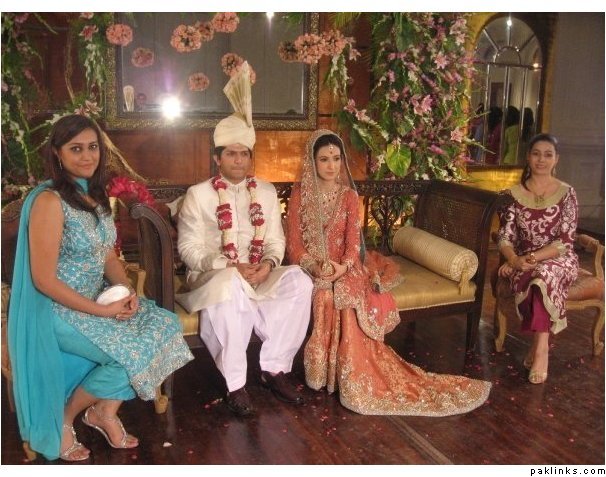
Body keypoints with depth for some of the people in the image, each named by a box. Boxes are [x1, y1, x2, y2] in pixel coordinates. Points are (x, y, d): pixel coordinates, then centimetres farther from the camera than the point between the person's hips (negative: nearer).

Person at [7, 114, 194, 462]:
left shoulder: (96, 195, 7)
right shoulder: (49, 201, -19)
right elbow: (44, 280, -21)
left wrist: (127, 292, -7)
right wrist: (102, 311, -20)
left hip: (97, 300, 8)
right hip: (57, 310, -8)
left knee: (164, 326, -6)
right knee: (133, 352, -19)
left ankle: (105, 411, 10)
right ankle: (63, 420, 7)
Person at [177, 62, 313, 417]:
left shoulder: (266, 192, 12)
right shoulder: (199, 194, -1)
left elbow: (276, 240, 9)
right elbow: (189, 248, -7)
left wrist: (269, 263, -14)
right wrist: (229, 267, -21)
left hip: (259, 276, 4)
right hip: (213, 277, -4)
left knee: (299, 281, -25)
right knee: (231, 286, -39)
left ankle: (275, 368, -13)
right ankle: (235, 384, -25)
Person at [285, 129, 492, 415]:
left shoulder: (349, 195, 10)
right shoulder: (299, 195, 5)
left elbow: (353, 239, -3)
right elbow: (294, 243, -3)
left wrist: (344, 266, -25)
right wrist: (315, 267, -24)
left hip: (344, 268, 1)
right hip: (312, 269, -1)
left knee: (346, 295, -34)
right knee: (326, 297, -34)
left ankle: (355, 380, -28)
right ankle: (356, 378, -24)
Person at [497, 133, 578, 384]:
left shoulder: (566, 193, -1)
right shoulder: (514, 194, 4)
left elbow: (565, 241, -9)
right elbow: (505, 237, -1)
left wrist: (532, 258, -23)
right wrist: (515, 260, -23)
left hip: (558, 260, -1)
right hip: (524, 261, 2)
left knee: (544, 274, -36)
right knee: (539, 279, -33)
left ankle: (540, 348, -30)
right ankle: (541, 347, -21)